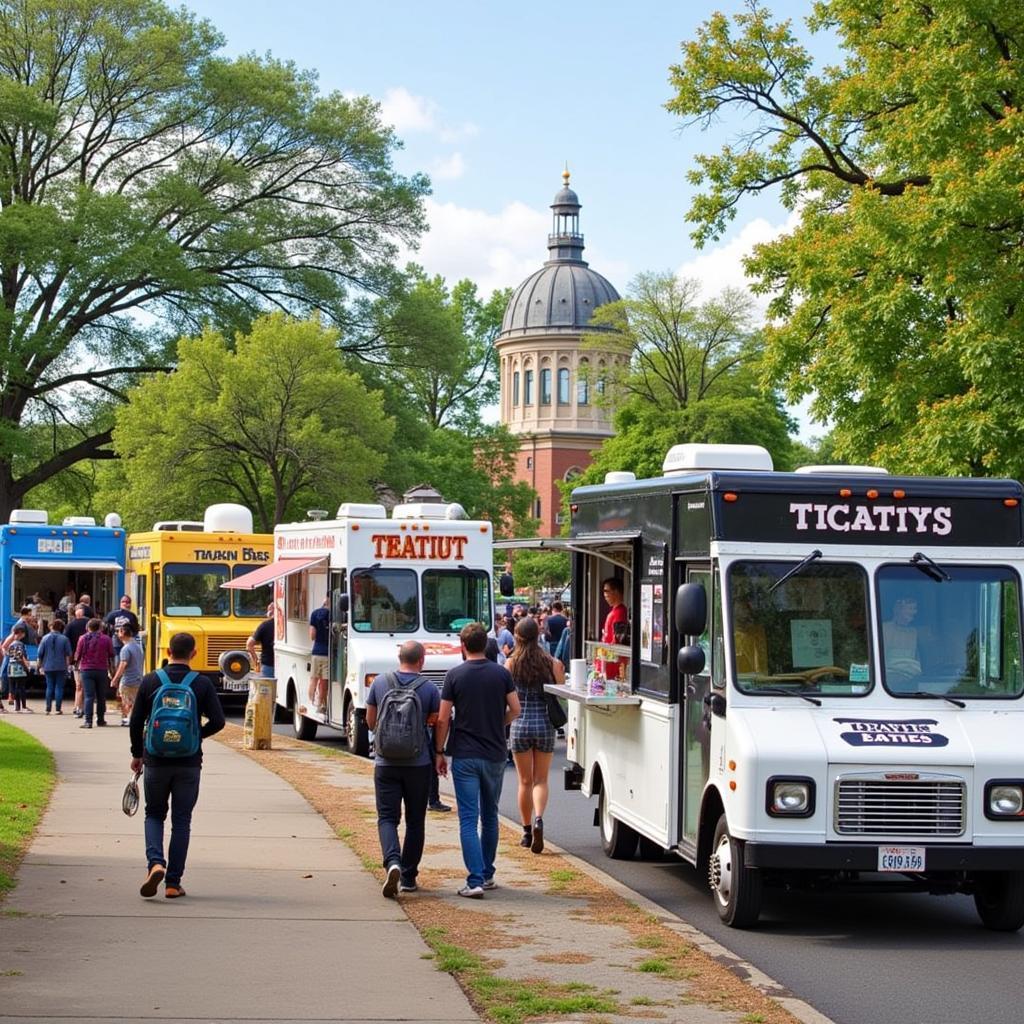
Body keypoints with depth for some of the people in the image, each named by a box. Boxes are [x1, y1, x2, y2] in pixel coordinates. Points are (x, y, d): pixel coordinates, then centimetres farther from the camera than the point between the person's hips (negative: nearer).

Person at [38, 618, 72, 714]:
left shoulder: (45, 638, -1)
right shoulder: (64, 639, -5)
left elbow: (39, 654, 1)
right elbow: (68, 654, -5)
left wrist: (40, 666, 11)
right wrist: (68, 666, 7)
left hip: (48, 667, 2)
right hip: (61, 667, -2)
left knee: (49, 687, 10)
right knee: (59, 687, 3)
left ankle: (48, 709, 7)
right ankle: (58, 709, -1)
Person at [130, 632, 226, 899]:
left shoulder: (150, 681, -3)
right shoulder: (202, 684, -4)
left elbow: (136, 722, 0)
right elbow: (218, 722, -7)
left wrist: (137, 754, 15)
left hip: (156, 761, 0)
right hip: (189, 764, 0)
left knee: (154, 814, 15)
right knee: (181, 821, 9)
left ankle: (155, 863, -10)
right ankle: (173, 883, 7)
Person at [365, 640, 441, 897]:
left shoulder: (380, 682, 0)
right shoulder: (430, 688, -6)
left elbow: (370, 720, 9)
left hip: (386, 762, 1)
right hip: (419, 762, -1)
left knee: (387, 817, 2)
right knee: (415, 820, 11)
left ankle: (392, 862, -23)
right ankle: (408, 877, 13)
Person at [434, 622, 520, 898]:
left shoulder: (455, 675, -6)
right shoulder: (501, 673, 1)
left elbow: (443, 719, -6)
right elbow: (515, 710, 2)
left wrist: (439, 752, 5)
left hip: (464, 755, -3)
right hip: (494, 754, 3)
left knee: (468, 819, -4)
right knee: (490, 817, 17)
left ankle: (475, 880, -14)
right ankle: (487, 874, 24)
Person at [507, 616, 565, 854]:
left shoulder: (511, 663, -4)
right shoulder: (551, 663, -3)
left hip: (520, 725, 0)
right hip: (545, 725, 0)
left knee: (525, 781, 12)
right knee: (541, 780, 7)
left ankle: (527, 831, 17)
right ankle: (538, 820, -18)